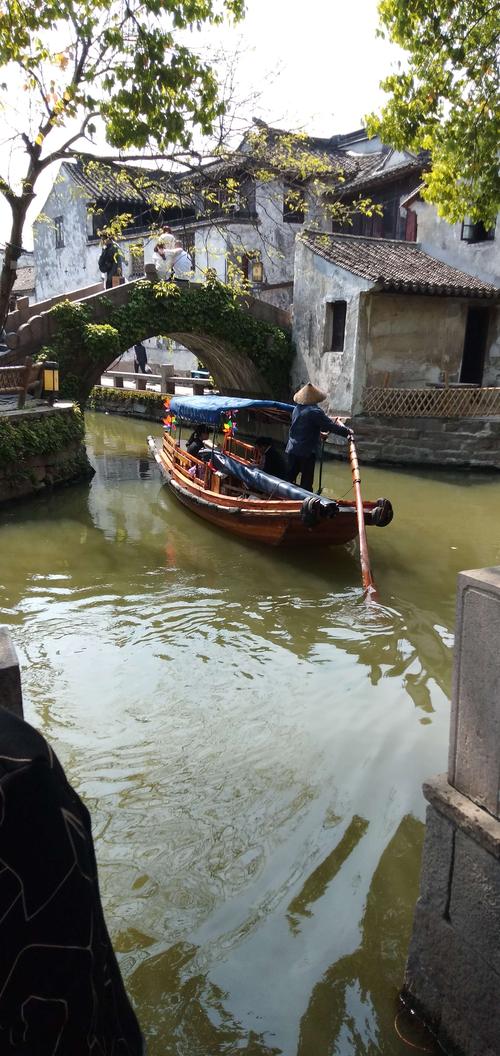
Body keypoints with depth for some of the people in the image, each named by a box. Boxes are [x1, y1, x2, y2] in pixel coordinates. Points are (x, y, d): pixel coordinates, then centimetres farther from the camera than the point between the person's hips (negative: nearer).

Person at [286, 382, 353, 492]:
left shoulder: (297, 408, 8)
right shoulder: (314, 411, -17)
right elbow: (331, 426, -19)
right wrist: (347, 432, -9)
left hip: (292, 449, 7)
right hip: (307, 451, -7)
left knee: (290, 477, 16)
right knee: (306, 480, 1)